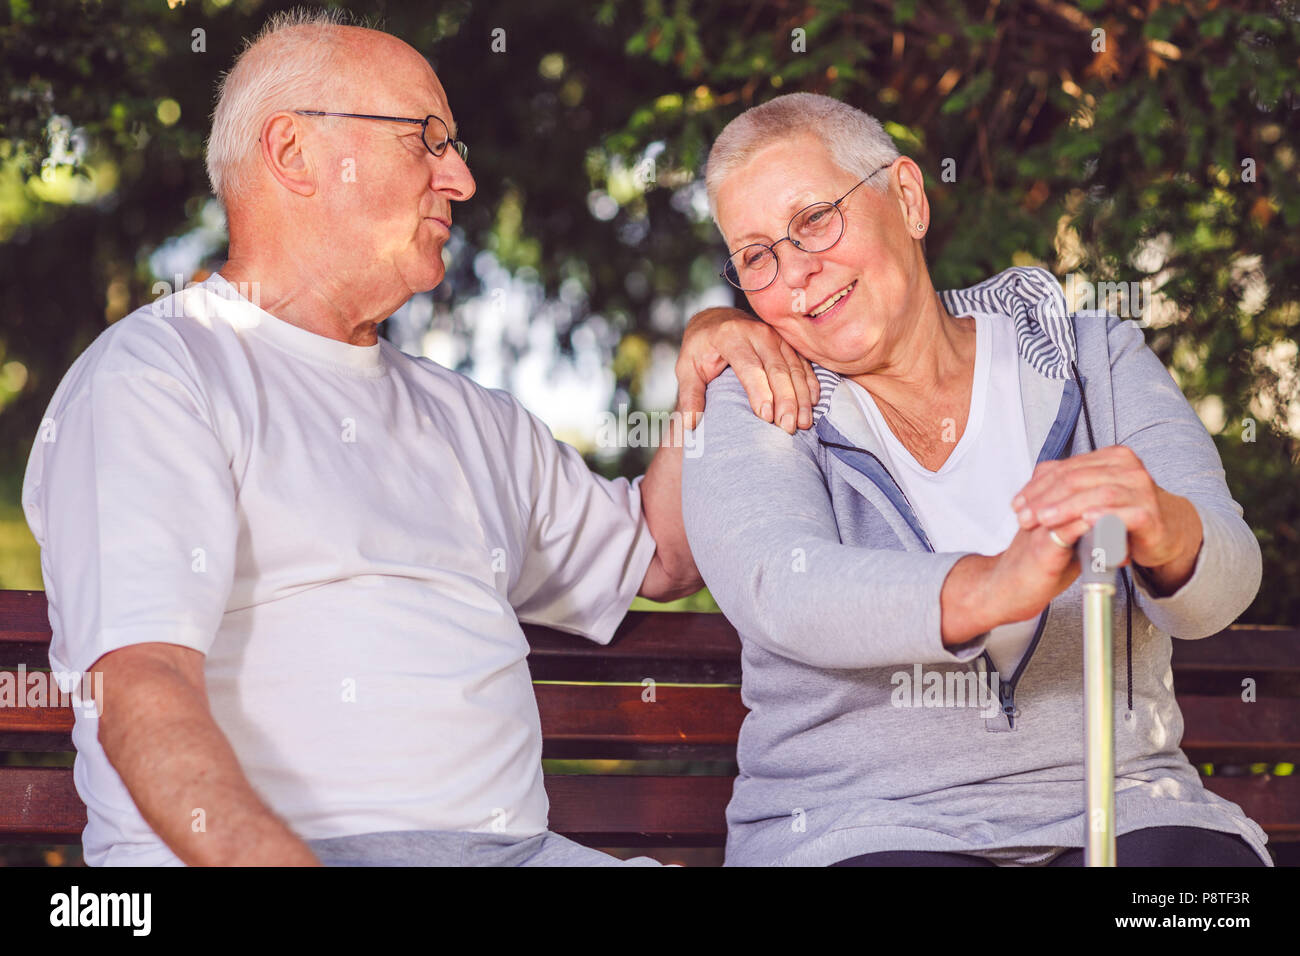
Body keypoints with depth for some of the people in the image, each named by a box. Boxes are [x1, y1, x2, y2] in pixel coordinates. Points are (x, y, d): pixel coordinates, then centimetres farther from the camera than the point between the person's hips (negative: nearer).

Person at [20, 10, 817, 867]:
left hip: (517, 843, 7)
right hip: (282, 846, -7)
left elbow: (658, 560, 38)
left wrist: (705, 376, 20)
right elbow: (141, 695, -14)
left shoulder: (466, 419, 26)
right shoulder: (150, 379, 0)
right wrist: (275, 860, -32)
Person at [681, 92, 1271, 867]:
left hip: (1114, 811, 2)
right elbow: (785, 594, -17)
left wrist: (1162, 531, -32)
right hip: (855, 827, -1)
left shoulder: (1097, 362, 9)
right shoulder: (748, 414, 5)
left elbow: (1221, 583, -6)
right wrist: (995, 589, -37)